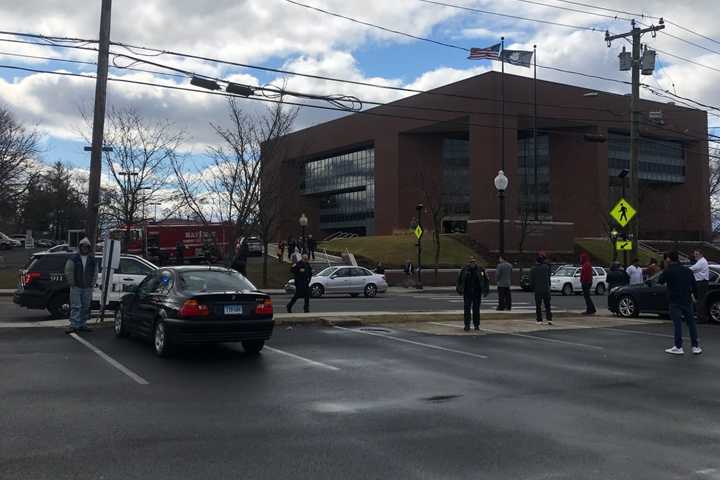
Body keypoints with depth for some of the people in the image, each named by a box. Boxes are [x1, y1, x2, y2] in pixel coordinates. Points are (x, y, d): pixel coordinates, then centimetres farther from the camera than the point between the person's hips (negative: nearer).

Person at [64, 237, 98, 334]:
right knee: (75, 307, -7)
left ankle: (82, 325, 17)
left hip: (87, 288, 4)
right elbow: (68, 272, -2)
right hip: (76, 287, -4)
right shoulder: (73, 259, -2)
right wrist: (72, 283, -6)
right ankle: (74, 325, -7)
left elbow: (95, 273, 14)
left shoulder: (92, 260, 9)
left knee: (85, 307, 8)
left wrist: (92, 284, 5)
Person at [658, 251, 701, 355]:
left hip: (675, 301, -5)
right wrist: (695, 296, 21)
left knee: (677, 324, -2)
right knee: (691, 323, 10)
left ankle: (678, 347, -2)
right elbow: (694, 285, 10)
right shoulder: (687, 270, 8)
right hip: (687, 301, 5)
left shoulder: (668, 271, -10)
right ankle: (696, 346, 12)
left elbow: (660, 281, 0)